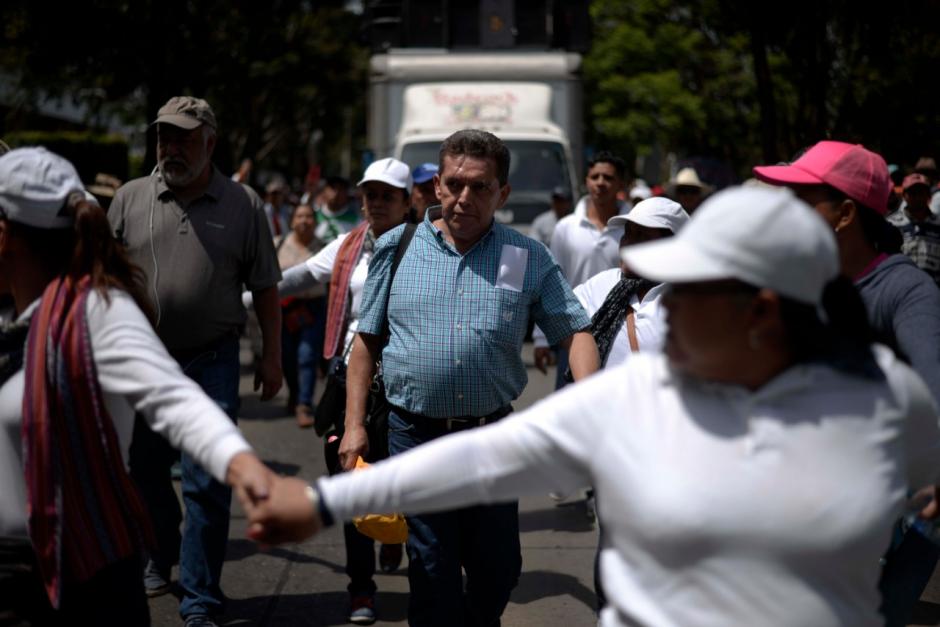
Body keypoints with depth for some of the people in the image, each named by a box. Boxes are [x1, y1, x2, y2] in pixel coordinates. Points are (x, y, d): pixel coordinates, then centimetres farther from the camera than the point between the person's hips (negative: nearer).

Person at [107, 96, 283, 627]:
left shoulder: (243, 204, 1)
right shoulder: (130, 199, 4)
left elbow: (266, 288, 4)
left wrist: (272, 358, 3)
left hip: (212, 361, -2)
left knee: (207, 486, -4)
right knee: (144, 471, 15)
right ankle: (160, 557, 41)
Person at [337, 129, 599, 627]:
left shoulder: (529, 259, 4)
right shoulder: (396, 248, 5)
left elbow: (575, 330, 2)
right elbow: (367, 340, 8)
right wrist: (354, 424, 1)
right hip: (415, 433, -1)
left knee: (497, 569, 10)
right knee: (432, 572, 4)